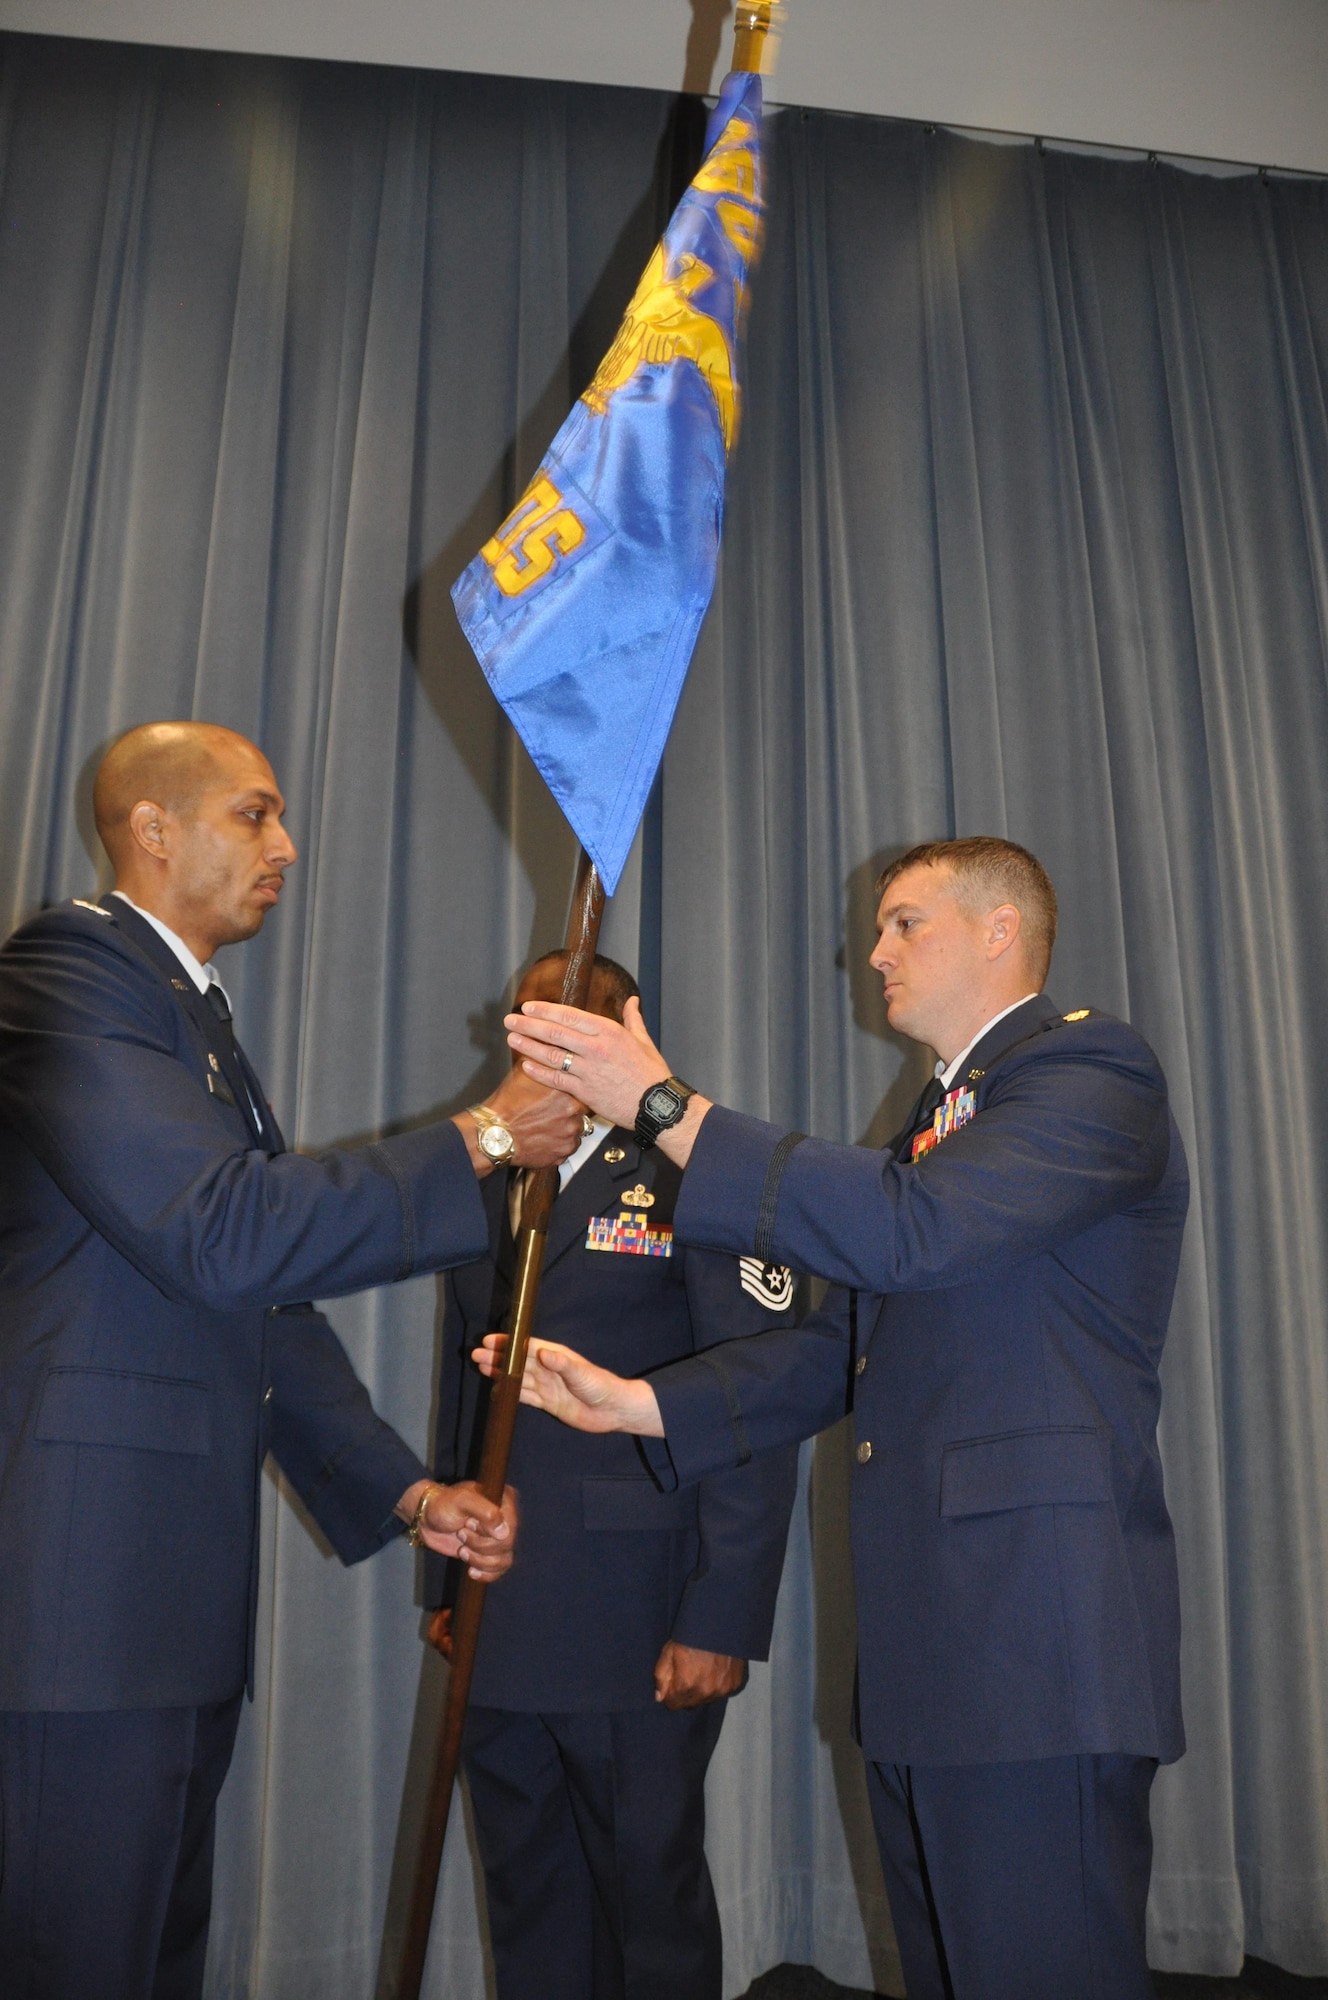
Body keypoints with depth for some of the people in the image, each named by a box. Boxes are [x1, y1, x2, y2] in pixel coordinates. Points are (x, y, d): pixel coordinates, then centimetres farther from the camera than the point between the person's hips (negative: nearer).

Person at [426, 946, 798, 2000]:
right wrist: (446, 1583, 14)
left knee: (651, 1905, 7)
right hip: (496, 1629, 6)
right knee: (528, 1909, 16)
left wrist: (722, 1620, -15)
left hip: (638, 1633, -5)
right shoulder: (485, 1193, 15)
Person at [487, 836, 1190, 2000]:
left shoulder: (1093, 1069, -7)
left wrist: (665, 1105, -21)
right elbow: (838, 1352, 19)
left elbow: (912, 1228, -24)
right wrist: (632, 1403, 9)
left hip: (1034, 1635, -9)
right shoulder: (941, 1115, 22)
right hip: (921, 1641, 9)